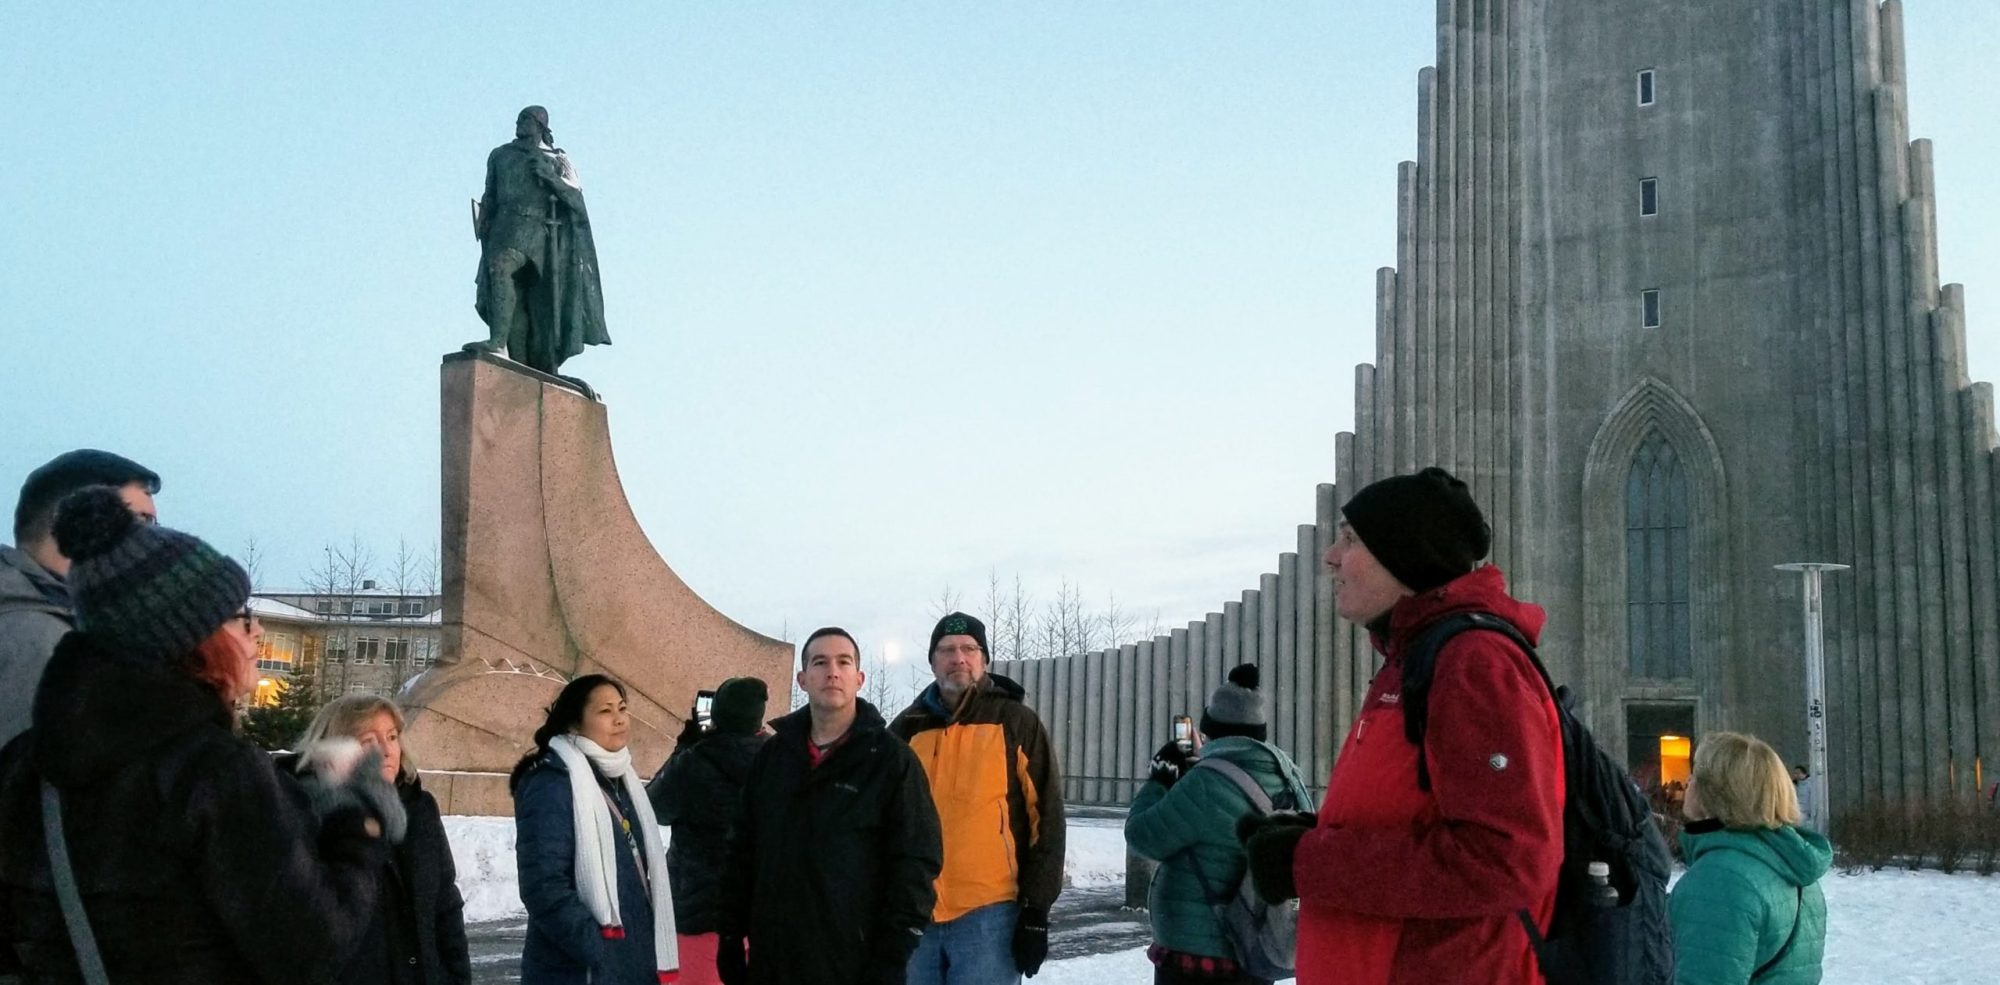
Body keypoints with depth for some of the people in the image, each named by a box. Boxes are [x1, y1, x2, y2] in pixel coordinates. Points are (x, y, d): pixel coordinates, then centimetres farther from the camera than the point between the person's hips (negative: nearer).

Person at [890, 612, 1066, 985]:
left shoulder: (1016, 723, 2)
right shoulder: (907, 728, 11)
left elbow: (1046, 820, 0)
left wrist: (1036, 909, -5)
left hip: (988, 913, -4)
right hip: (913, 913, 4)